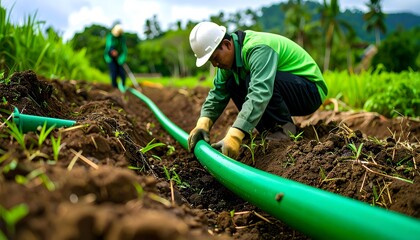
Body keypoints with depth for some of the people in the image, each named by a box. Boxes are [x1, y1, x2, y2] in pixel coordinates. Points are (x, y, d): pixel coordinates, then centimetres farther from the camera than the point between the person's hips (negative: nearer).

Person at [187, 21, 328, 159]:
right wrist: (203, 124, -17)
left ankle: (285, 128, -12)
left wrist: (234, 136, -47)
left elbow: (260, 94, -41)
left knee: (254, 80, -31)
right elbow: (217, 93, -1)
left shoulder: (258, 49, -29)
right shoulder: (231, 58, -1)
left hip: (311, 91, -9)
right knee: (232, 84, 0)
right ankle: (272, 129, 2)